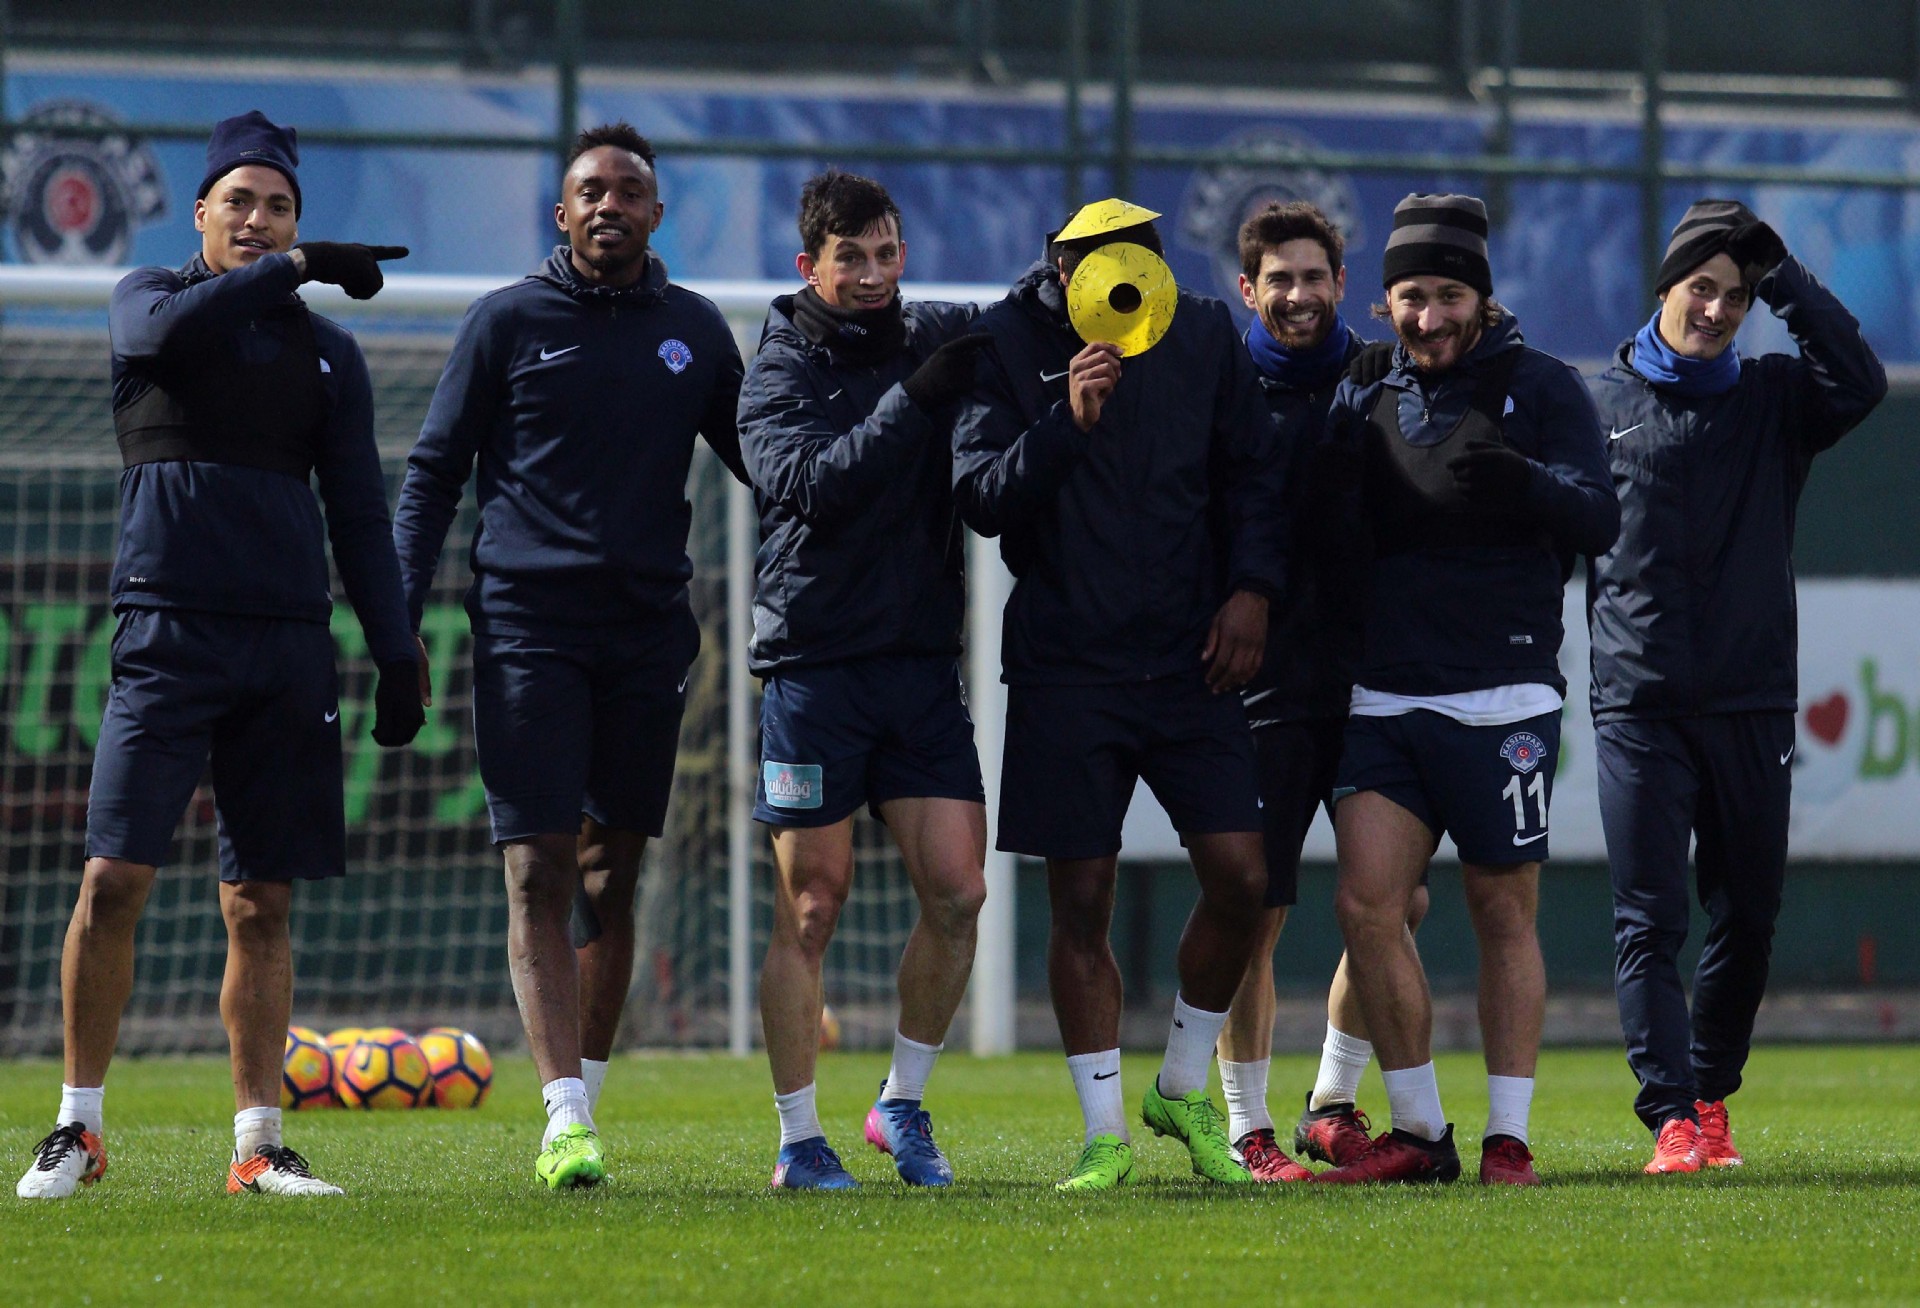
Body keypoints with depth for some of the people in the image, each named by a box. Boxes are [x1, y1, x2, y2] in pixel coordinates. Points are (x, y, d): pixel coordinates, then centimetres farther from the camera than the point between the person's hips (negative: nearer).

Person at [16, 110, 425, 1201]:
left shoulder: (327, 348, 15)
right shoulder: (152, 297, 8)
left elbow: (359, 511, 14)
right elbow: (164, 331, -18)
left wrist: (397, 649, 6)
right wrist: (296, 271, -15)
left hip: (289, 641, 3)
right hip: (169, 630, -3)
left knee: (263, 904, 2)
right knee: (116, 878, -10)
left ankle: (259, 1144, 5)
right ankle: (79, 1128, 1)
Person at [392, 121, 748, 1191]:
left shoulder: (695, 331, 11)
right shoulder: (509, 321, 4)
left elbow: (758, 457, 22)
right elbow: (435, 471, 6)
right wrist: (400, 618, -2)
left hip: (648, 628, 3)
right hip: (527, 625, -3)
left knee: (613, 878, 6)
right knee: (538, 871, -12)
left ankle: (585, 1098, 15)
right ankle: (565, 1120, -19)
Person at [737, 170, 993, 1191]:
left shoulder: (942, 339, 10)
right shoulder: (780, 372, -3)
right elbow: (812, 484, -18)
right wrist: (912, 401, -23)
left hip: (922, 659, 4)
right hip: (812, 665, -4)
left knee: (956, 891, -3)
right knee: (811, 905, -2)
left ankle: (902, 1105, 15)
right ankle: (798, 1140, 7)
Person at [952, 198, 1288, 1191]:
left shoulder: (1204, 336, 5)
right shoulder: (1007, 343, -4)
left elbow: (1252, 473, 14)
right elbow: (982, 497, -10)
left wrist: (1251, 586, 1)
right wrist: (1065, 421, -24)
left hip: (1190, 657, 2)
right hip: (1064, 663, -2)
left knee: (1239, 877, -5)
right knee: (1080, 903, -2)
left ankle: (1183, 1091, 16)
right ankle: (1105, 1135, 7)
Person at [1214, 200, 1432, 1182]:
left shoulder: (1381, 377, 8)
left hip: (1372, 672, 3)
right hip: (1265, 685, -3)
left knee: (1394, 899, 2)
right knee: (1256, 909, -4)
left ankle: (1333, 1106, 19)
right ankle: (1247, 1127, 7)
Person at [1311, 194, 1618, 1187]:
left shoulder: (1541, 388, -1)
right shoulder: (1366, 402, 12)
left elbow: (1599, 522, -11)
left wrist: (1525, 482, -29)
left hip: (1502, 701, -4)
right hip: (1385, 697, 4)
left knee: (1504, 916, 1)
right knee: (1366, 906, -5)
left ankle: (1508, 1140, 7)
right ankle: (1417, 1133, 5)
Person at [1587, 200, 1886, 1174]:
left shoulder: (1773, 400, 8)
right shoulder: (1598, 406, 6)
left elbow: (1859, 383, -12)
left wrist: (1782, 276, -10)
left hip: (1752, 702, 2)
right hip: (1637, 708, -2)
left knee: (1747, 921, 8)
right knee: (1648, 923, -9)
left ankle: (1709, 1099, 24)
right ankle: (1673, 1121, -14)